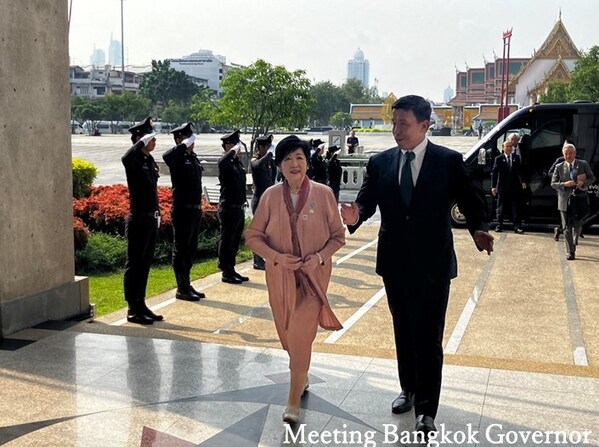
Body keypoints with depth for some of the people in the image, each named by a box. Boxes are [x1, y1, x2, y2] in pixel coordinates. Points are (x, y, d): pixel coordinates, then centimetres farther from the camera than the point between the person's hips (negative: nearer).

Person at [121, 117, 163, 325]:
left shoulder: (150, 160, 13)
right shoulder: (135, 161, -13)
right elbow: (126, 159, -39)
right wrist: (142, 142, -28)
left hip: (151, 219, 9)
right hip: (139, 220, -9)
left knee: (145, 264, 14)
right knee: (135, 264, -1)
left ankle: (141, 305, 23)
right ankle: (133, 310, 6)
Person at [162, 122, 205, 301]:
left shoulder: (193, 157, 14)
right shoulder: (177, 157, -10)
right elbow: (166, 156, -35)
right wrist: (184, 145, -27)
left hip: (195, 209, 8)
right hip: (182, 210, -8)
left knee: (190, 249, 14)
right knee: (181, 250, 0)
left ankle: (187, 285, 24)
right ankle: (182, 289, 6)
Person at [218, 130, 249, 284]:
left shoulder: (238, 162, 14)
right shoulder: (225, 162, -13)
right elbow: (223, 162, -40)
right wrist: (234, 150, -28)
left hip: (239, 208, 9)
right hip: (228, 208, -9)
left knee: (235, 241, 15)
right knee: (226, 241, 0)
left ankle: (231, 270, 25)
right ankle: (226, 273, 7)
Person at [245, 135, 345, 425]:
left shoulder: (323, 194, -6)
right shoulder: (270, 196, -3)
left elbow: (338, 236, 1)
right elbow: (253, 236, 1)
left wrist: (320, 257, -16)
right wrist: (277, 256, -14)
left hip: (313, 275, -2)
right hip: (280, 275, 3)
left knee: (301, 335, -11)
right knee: (288, 333, 15)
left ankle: (293, 403, -2)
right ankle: (302, 376, 43)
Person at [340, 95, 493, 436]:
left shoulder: (449, 161, -6)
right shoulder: (380, 163, 3)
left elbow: (472, 203, -8)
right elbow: (367, 200, -4)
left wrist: (480, 230, -27)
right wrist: (356, 216, -27)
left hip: (432, 265, -4)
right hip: (395, 263, 4)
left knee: (429, 337, 0)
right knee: (403, 332, 18)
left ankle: (426, 409, 11)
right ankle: (409, 390, 37)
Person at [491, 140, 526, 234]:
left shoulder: (516, 158, 9)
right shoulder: (499, 159, 1)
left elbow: (519, 171, 9)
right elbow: (494, 173, -2)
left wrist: (522, 182, -5)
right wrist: (493, 186, -9)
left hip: (515, 187, 2)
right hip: (503, 187, -2)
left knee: (516, 208, 1)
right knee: (501, 208, 7)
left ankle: (517, 227, 2)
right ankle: (499, 226, 15)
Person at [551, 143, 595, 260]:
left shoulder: (583, 164, 3)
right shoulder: (559, 167, 3)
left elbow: (592, 178, 9)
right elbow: (553, 184, 2)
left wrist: (584, 183, -12)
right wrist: (564, 184, -16)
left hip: (580, 199, 0)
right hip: (565, 201, 0)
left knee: (577, 225, 6)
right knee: (567, 227, 1)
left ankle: (575, 240, 41)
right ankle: (570, 252, 8)